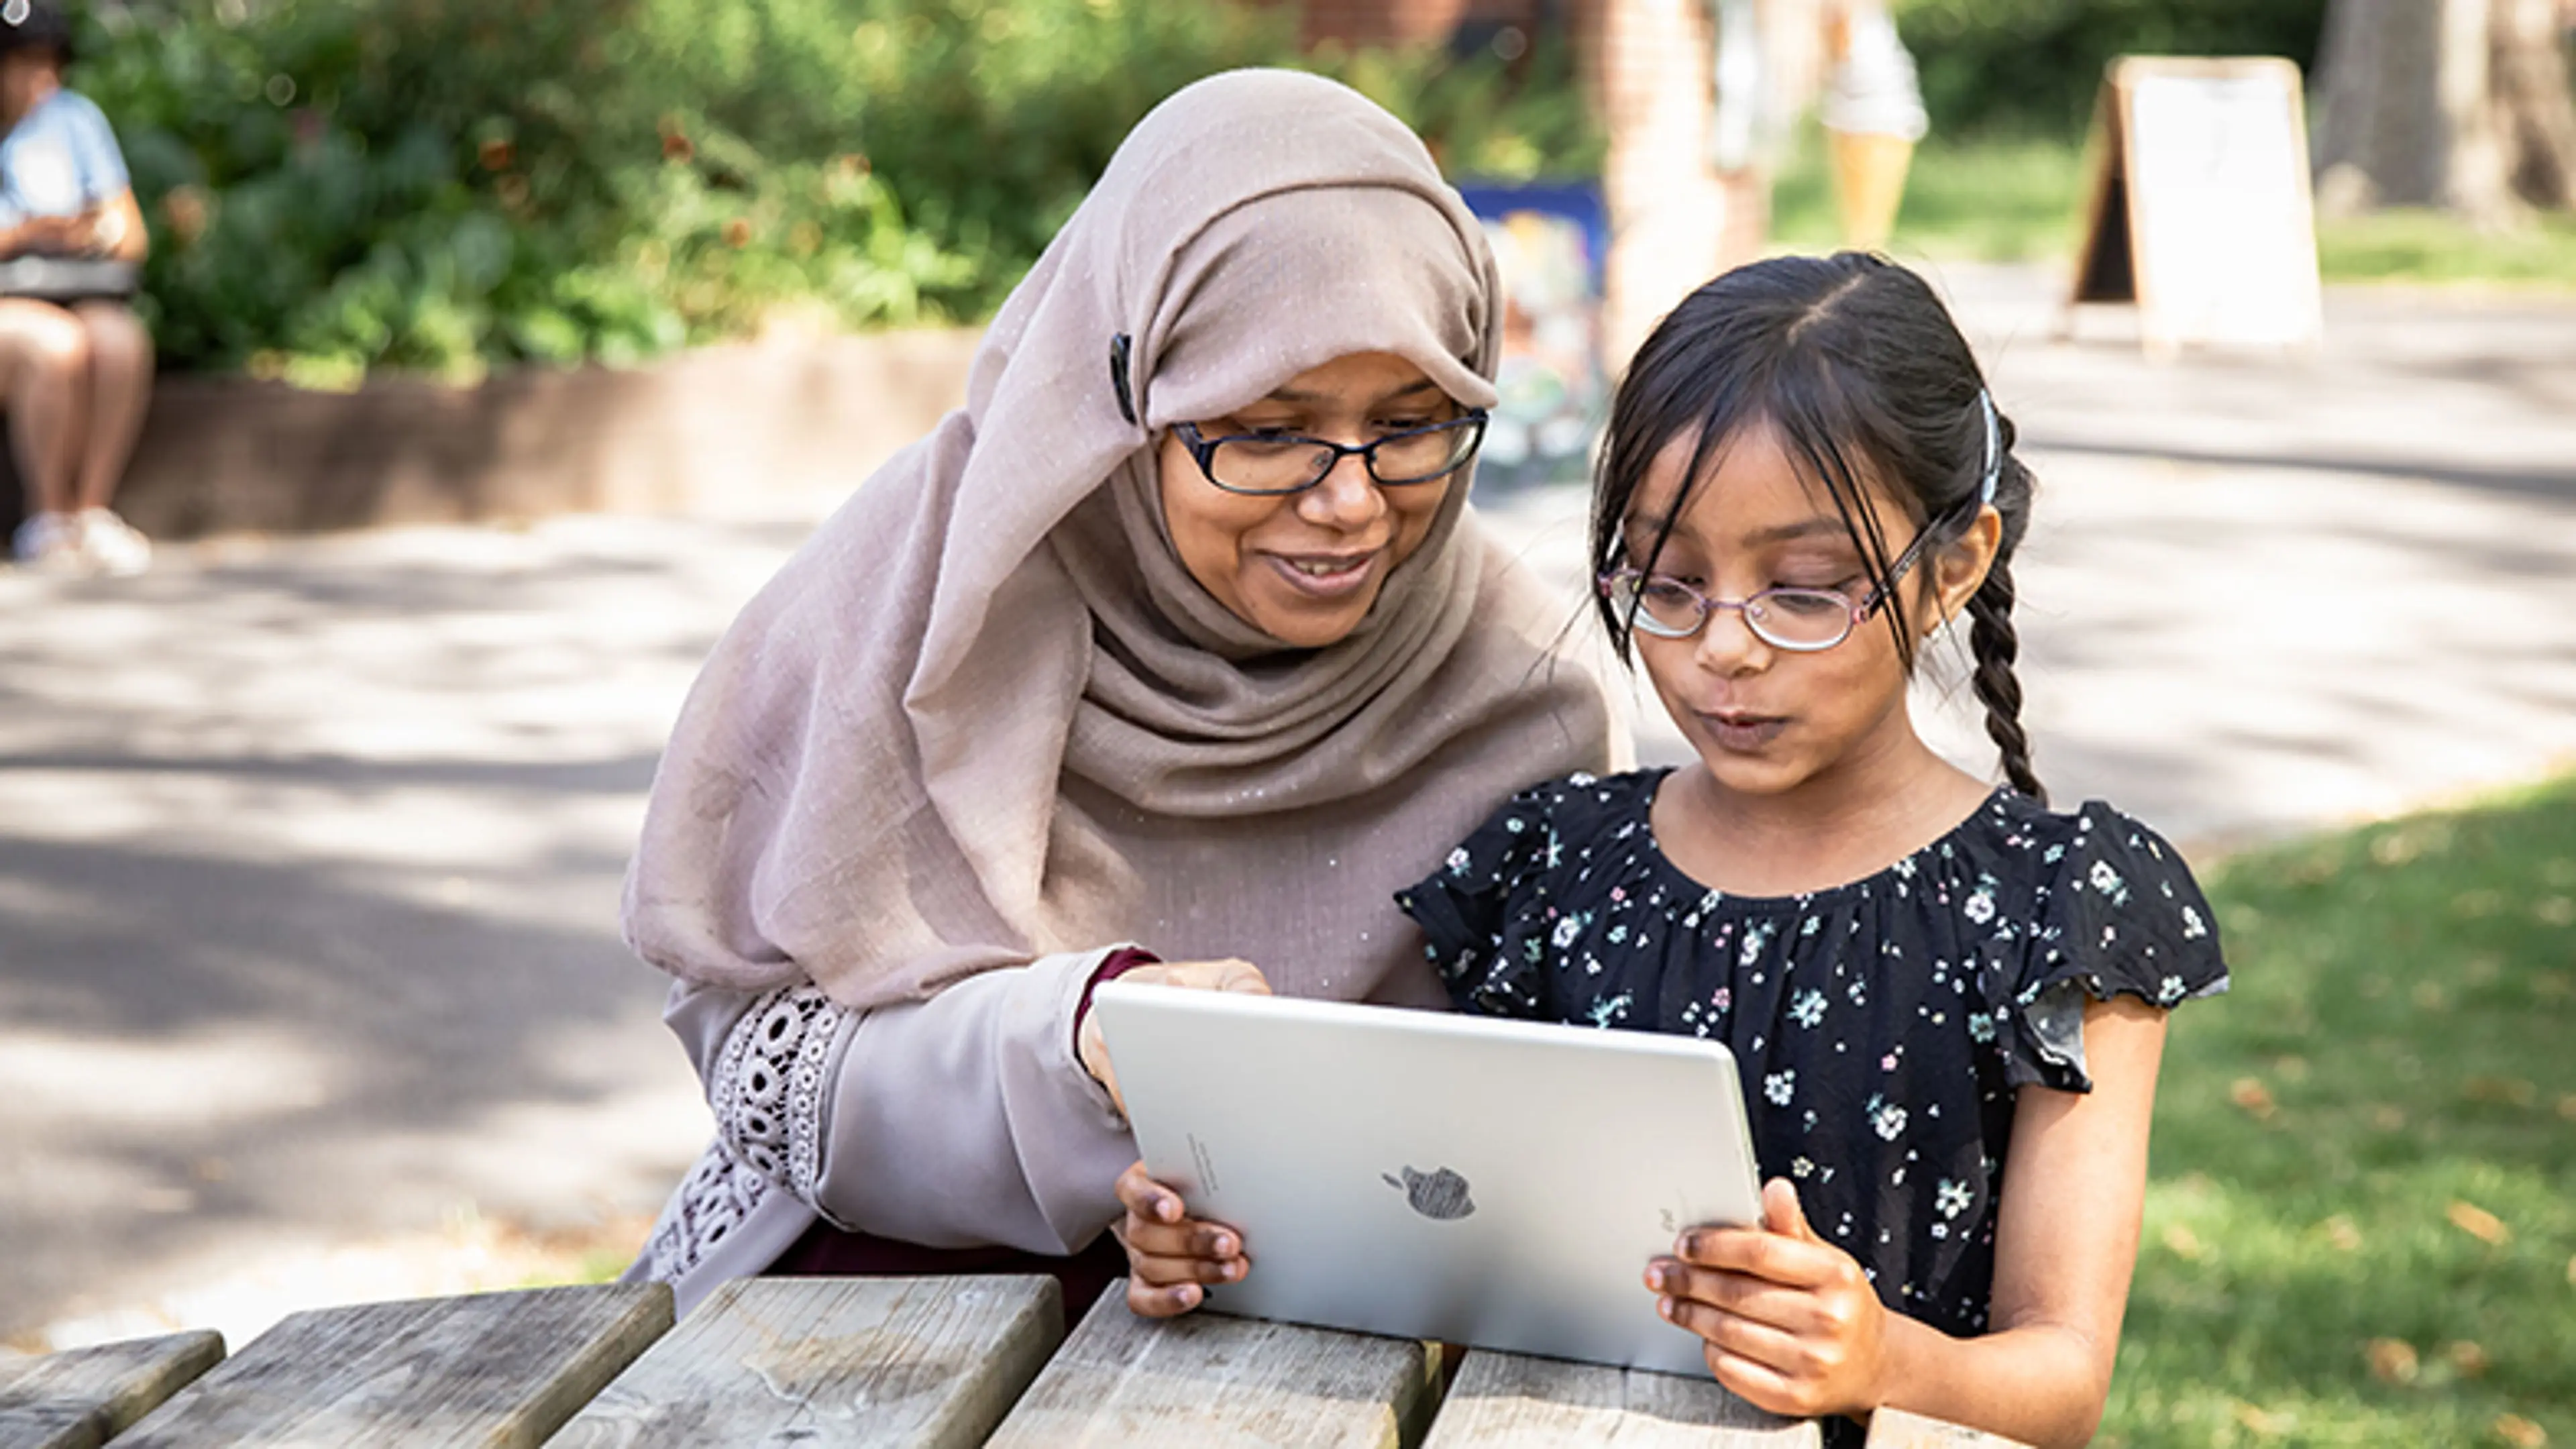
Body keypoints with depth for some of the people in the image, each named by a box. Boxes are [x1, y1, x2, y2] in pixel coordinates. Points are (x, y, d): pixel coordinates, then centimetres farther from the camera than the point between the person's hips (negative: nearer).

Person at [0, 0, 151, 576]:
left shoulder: (75, 118, 8)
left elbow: (133, 236, 8)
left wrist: (103, 234, -16)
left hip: (74, 303, 4)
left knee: (122, 341, -30)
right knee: (58, 346, -35)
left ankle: (91, 513, -22)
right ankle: (47, 523, -21)